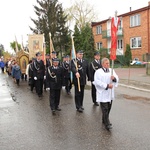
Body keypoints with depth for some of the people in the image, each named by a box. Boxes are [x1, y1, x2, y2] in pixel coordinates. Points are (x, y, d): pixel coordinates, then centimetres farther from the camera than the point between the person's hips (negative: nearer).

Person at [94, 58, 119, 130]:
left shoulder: (111, 70, 12)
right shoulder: (98, 72, -5)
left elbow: (117, 79, 9)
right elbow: (97, 82, -15)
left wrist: (114, 78, -15)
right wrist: (107, 85, -20)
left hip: (110, 93, 6)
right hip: (102, 94, -6)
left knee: (108, 108, 13)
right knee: (105, 109, -7)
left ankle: (104, 120, 31)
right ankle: (107, 124, -4)